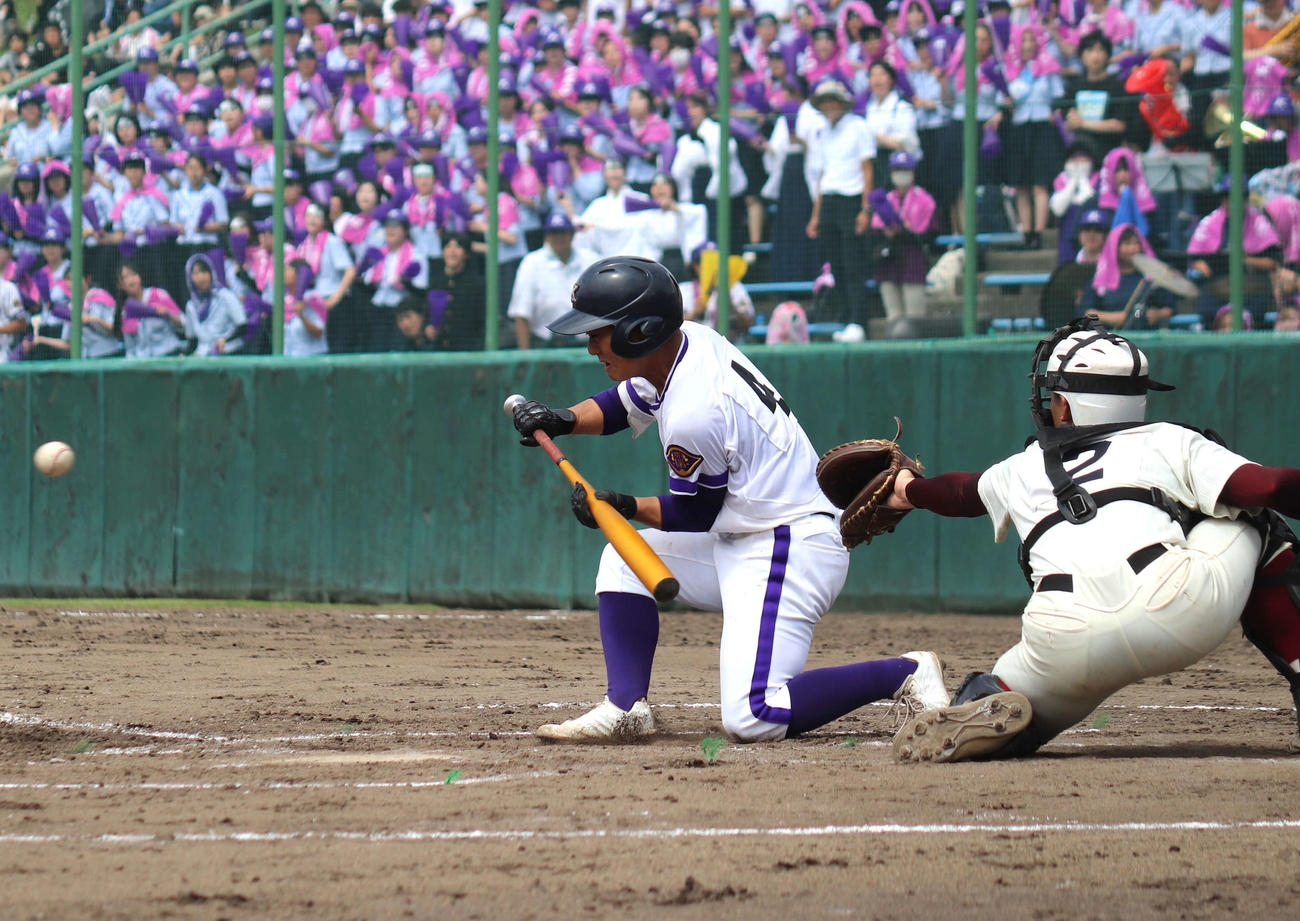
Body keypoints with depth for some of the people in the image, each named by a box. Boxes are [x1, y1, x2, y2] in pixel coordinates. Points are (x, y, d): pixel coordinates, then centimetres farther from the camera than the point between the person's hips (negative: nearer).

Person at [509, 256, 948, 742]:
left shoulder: (693, 415, -25)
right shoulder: (690, 341, 3)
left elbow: (692, 515, -11)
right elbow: (625, 403, 21)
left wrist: (623, 506, 0)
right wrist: (564, 420, 5)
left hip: (786, 553, -11)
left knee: (751, 719, -18)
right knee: (624, 562, 15)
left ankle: (905, 673, -7)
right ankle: (626, 708, 6)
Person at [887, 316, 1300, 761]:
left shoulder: (1022, 472, 31)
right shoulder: (1168, 442, 22)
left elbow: (962, 492, 54)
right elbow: (1264, 486, 7)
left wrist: (910, 490, 75)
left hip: (1067, 649, 1)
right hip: (1183, 611, -1)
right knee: (1251, 519, 26)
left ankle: (985, 710, -10)